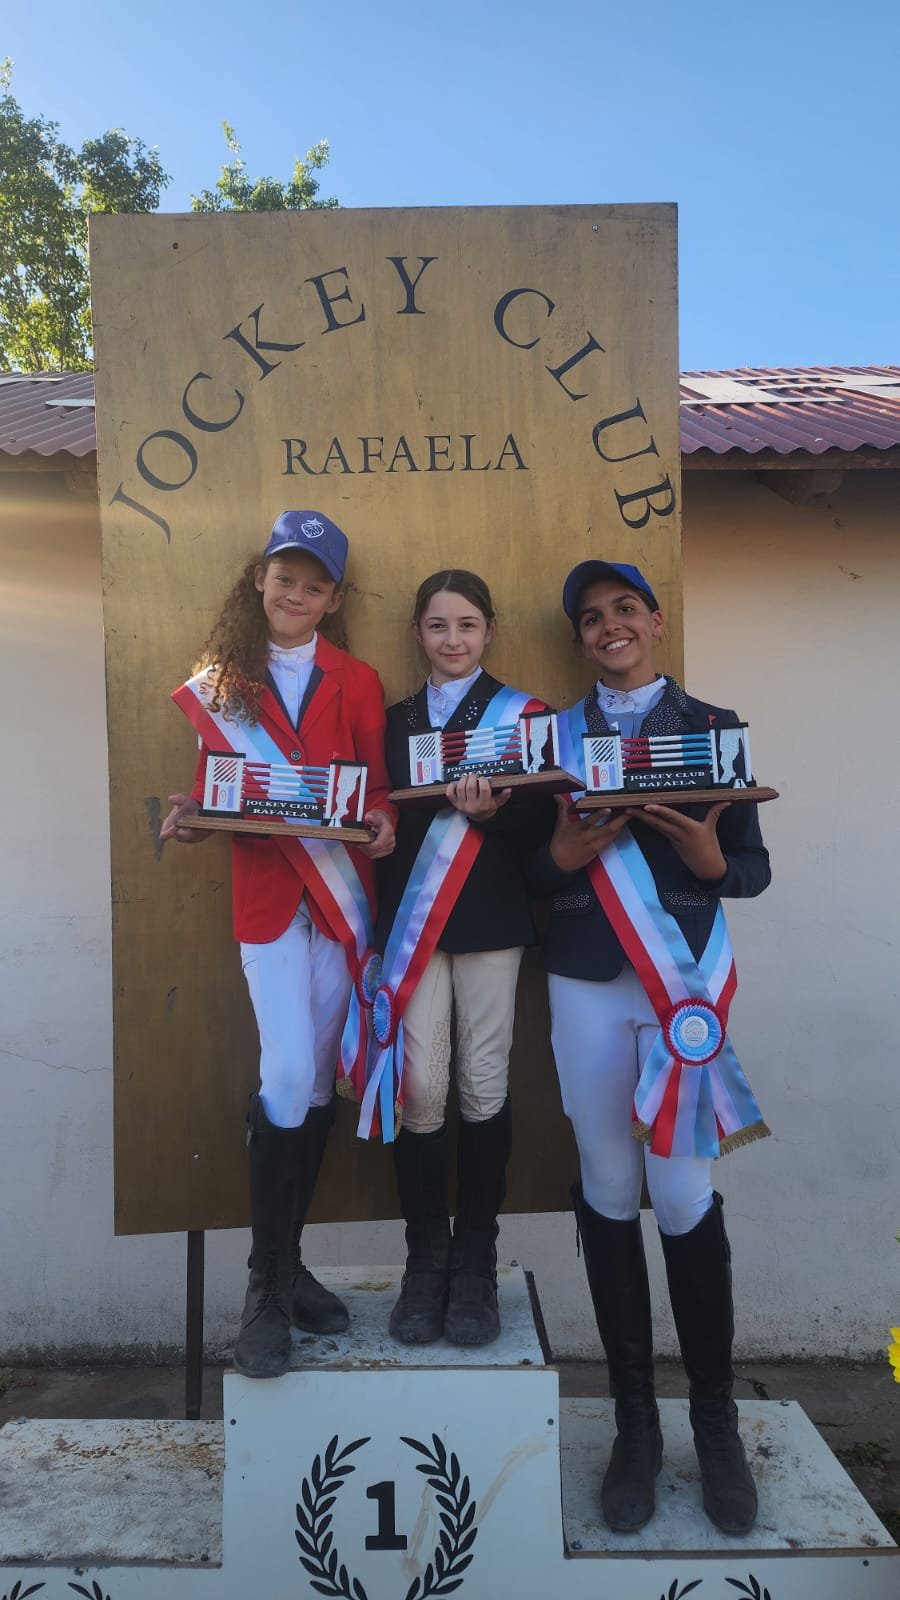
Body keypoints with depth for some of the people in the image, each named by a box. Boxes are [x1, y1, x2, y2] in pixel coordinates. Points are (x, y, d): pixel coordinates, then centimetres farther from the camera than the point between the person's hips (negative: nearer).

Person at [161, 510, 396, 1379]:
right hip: (267, 896, -1)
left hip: (342, 893, 2)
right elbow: (214, 788, 6)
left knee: (315, 1081, 8)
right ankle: (268, 1286, 6)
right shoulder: (219, 684, 7)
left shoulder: (356, 682, 7)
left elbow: (376, 785, 4)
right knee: (288, 1077, -11)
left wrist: (383, 823, -16)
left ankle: (284, 1264, 25)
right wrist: (190, 815, -15)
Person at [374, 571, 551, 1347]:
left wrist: (489, 811, -20)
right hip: (411, 921, 2)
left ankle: (475, 1263, 17)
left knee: (484, 1086, 2)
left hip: (489, 920, -1)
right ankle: (426, 1261, 14)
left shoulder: (522, 714, 5)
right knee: (420, 1088, -2)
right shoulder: (395, 719, 13)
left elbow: (538, 825, -2)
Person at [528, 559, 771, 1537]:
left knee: (683, 1194, -2)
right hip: (585, 982, 2)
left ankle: (715, 1419, 21)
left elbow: (753, 867, 4)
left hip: (685, 977, -1)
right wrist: (565, 852, -14)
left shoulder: (713, 725, 5)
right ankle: (634, 1421, 23)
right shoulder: (554, 733, 9)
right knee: (607, 1191, 7)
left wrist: (710, 860, -18)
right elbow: (527, 870, 7)